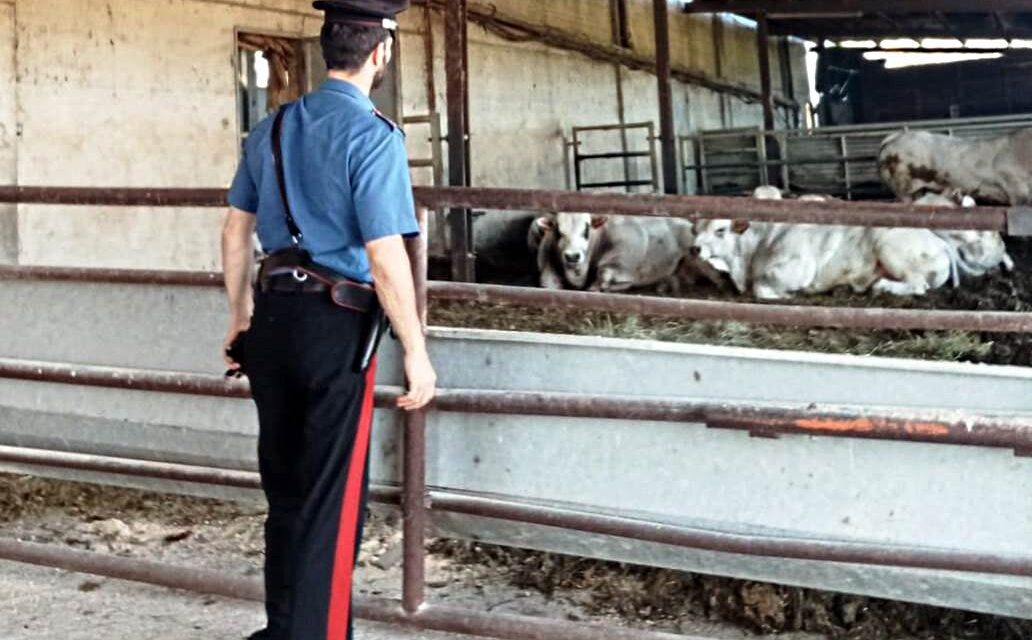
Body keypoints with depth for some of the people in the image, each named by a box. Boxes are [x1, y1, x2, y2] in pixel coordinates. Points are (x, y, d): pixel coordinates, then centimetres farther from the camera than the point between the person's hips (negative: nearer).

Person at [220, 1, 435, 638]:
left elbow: (236, 231, 16)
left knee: (284, 482, 19)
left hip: (273, 316, 7)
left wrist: (241, 317, 27)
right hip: (337, 324, -7)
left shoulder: (274, 128, 9)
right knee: (332, 496, 4)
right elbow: (385, 259, -18)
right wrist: (416, 352, -11)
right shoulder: (373, 135, -13)